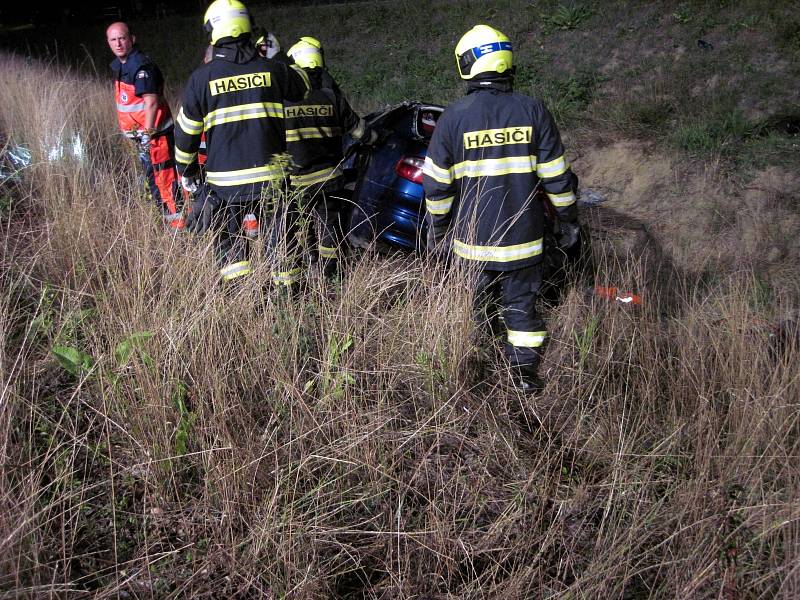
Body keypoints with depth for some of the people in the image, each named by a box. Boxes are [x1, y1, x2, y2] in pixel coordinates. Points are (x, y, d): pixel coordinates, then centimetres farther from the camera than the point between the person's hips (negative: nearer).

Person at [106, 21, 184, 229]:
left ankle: (177, 223, 0)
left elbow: (151, 101, -23)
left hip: (154, 133, -11)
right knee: (153, 178, 17)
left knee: (163, 180, -7)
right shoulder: (120, 65, 14)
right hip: (142, 134, 11)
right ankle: (170, 219, 27)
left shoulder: (141, 66, -17)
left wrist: (148, 133, -24)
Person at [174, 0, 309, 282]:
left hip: (225, 181, -1)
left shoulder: (202, 77, -3)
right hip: (270, 175, 2)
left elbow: (186, 132, 3)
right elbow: (303, 84, 21)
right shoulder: (272, 69, -1)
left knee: (229, 240, 13)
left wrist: (186, 171, 17)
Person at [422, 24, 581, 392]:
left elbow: (437, 186, -5)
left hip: (472, 238, 0)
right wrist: (569, 220, 10)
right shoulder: (533, 111, -6)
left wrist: (436, 231, 8)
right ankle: (526, 373, 24)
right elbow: (556, 176, -3)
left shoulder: (453, 117, -9)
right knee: (522, 305, 16)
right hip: (523, 237, 1)